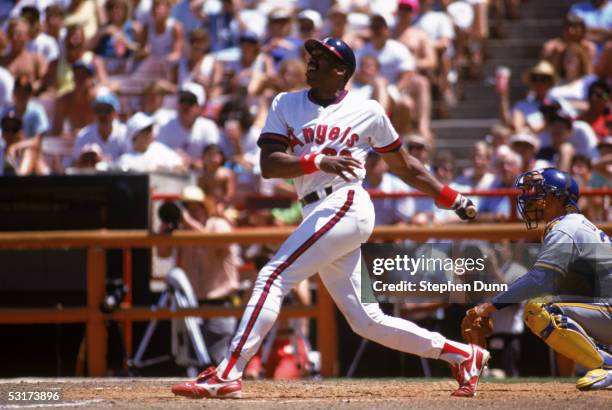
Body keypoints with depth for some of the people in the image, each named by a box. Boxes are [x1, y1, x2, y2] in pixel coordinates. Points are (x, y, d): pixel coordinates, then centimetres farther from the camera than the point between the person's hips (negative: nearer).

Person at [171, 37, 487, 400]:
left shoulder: (368, 111, 6)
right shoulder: (286, 105, 13)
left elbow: (403, 165, 17)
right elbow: (268, 165, 0)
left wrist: (452, 198, 18)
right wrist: (319, 161, -16)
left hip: (346, 204, -6)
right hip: (318, 215, 6)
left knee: (273, 276, -19)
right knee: (363, 319, 6)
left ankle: (228, 374, -23)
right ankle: (461, 354, 18)